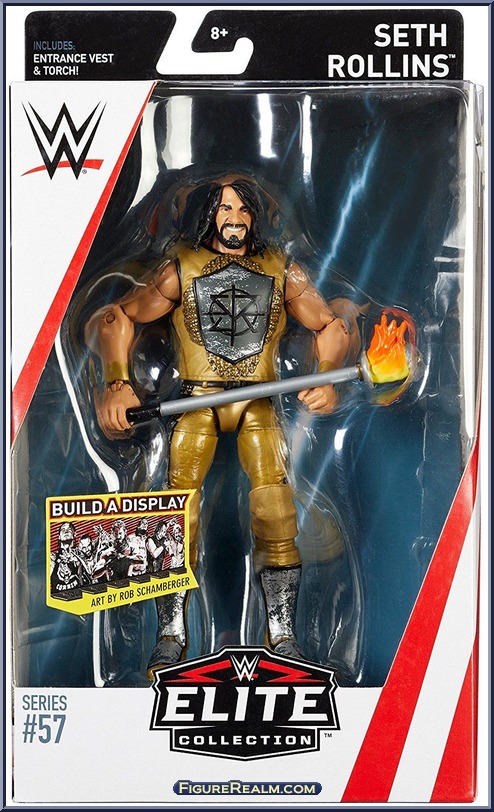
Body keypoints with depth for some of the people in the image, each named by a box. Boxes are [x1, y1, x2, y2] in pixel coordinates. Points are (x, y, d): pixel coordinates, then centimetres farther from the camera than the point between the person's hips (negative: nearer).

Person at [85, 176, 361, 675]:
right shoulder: (181, 270, 6)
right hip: (196, 402, 0)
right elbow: (118, 317, 6)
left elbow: (330, 323, 14)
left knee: (276, 512, -13)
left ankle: (282, 637, -1)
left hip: (258, 403, 1)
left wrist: (327, 379, -4)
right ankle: (171, 637, 3)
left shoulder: (281, 271, 10)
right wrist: (115, 383, -9)